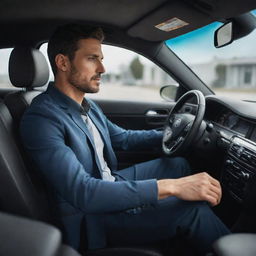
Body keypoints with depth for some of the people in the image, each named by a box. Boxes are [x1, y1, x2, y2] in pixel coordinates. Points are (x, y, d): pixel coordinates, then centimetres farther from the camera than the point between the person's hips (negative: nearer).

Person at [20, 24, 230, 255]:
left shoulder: (87, 106, 3)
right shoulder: (40, 119, -25)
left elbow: (123, 138, 18)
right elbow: (82, 192, -34)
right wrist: (170, 186, -38)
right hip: (91, 217, -9)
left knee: (179, 164, 12)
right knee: (194, 208, -22)